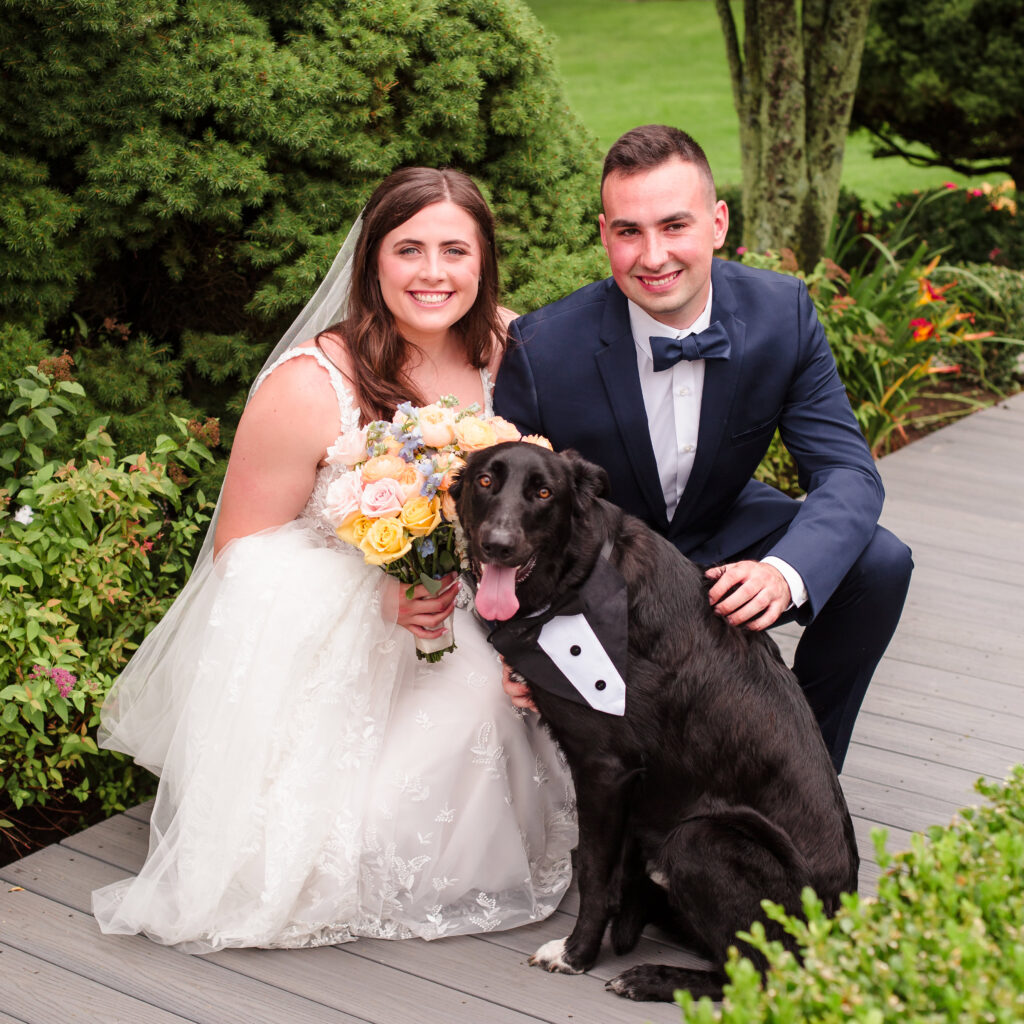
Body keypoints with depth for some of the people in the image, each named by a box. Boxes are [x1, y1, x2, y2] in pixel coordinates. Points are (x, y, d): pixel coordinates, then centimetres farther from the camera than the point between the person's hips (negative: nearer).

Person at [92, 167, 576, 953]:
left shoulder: (506, 348, -6)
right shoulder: (309, 388, -21)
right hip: (308, 640, -4)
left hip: (447, 617, 5)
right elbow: (241, 552, -13)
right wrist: (380, 598, -27)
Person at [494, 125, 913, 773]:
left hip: (723, 539, 3)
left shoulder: (783, 312, -18)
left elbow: (847, 471, -18)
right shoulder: (542, 350, -26)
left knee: (880, 563, -20)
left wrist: (786, 572, -40)